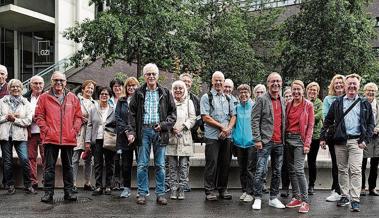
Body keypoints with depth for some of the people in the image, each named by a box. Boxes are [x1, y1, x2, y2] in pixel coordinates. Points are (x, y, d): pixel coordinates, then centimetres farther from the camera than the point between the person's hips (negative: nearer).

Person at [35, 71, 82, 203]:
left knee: (68, 166, 10)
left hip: (69, 138, 2)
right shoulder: (44, 97, 4)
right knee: (49, 167, 3)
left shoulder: (72, 98, 9)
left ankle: (68, 192, 19)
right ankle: (48, 193, 10)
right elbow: (38, 116, 2)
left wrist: (74, 130, -2)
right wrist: (46, 130, -8)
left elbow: (78, 116, 10)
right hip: (51, 138, -2)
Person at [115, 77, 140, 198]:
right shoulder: (121, 101, 14)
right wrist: (126, 129, -7)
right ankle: (126, 188, 15)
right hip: (125, 136, 3)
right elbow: (117, 117, 7)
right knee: (125, 163, 6)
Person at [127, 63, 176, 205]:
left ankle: (160, 194, 14)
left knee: (160, 165, 5)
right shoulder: (139, 93, 7)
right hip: (144, 131, 0)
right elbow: (132, 113, 5)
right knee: (142, 165, 3)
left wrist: (164, 125, -8)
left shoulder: (165, 93, 7)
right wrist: (131, 132, -5)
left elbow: (173, 112, 7)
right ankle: (142, 193, 12)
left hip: (160, 131, 0)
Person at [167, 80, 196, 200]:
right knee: (172, 165, 2)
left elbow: (192, 119, 4)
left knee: (183, 165, 0)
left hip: (185, 137, 1)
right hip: (171, 137, -1)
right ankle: (173, 189, 9)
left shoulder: (189, 102, 11)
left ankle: (181, 189, 8)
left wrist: (182, 126, -9)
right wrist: (171, 128, -13)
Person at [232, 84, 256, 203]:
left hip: (251, 142, -4)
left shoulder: (254, 106, -4)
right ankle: (244, 190, 23)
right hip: (239, 142, 5)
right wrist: (233, 139, 10)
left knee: (250, 169, -3)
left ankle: (250, 192, 5)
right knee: (242, 169, 13)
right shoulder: (236, 107, 8)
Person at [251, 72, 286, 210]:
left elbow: (284, 121, 17)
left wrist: (284, 138, 9)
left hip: (279, 142, 6)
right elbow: (255, 120, -8)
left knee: (277, 172, 10)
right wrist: (257, 139, -14)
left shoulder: (283, 101, 14)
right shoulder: (262, 99, -3)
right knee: (260, 171, -5)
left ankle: (273, 198, 19)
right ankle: (257, 198, 4)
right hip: (265, 141, -6)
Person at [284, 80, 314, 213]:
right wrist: (284, 139, 2)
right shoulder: (288, 105, 10)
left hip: (300, 139, -5)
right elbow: (286, 123, 13)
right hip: (288, 138, 5)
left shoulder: (308, 105, -2)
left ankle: (305, 201, -7)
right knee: (291, 170, 8)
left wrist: (307, 144, -13)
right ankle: (296, 198, 17)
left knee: (299, 170, -13)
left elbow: (310, 125, -5)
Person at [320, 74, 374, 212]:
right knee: (342, 170, 9)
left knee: (355, 170, -8)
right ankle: (344, 196, 20)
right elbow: (328, 121, 10)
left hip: (356, 141, -2)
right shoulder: (337, 103, 9)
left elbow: (371, 123, 8)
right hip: (340, 141, 2)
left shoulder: (365, 104, 8)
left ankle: (355, 200, -6)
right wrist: (322, 138, 4)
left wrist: (365, 140, -5)